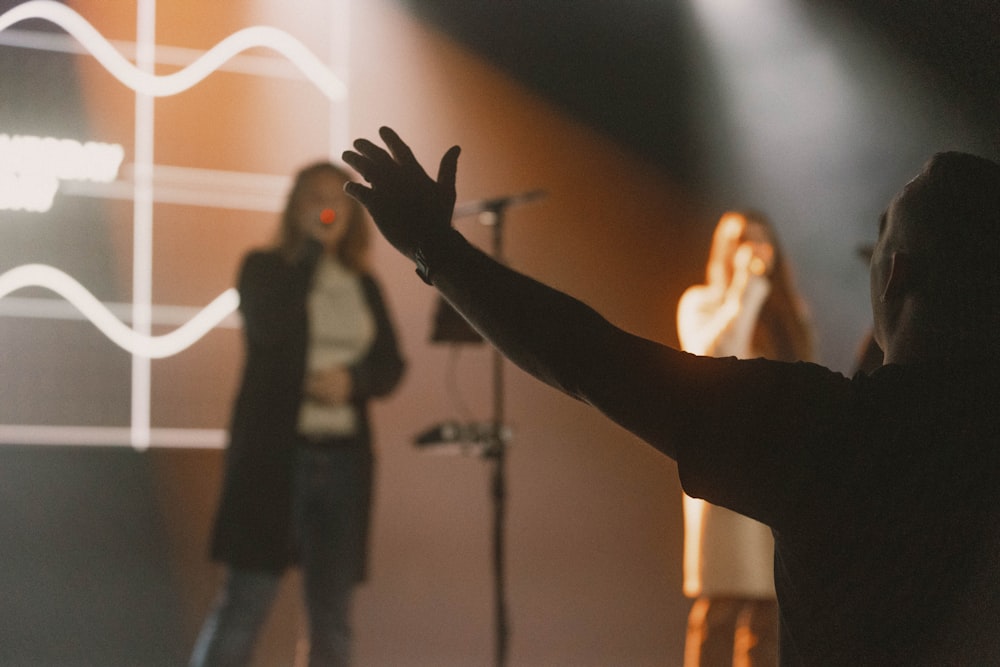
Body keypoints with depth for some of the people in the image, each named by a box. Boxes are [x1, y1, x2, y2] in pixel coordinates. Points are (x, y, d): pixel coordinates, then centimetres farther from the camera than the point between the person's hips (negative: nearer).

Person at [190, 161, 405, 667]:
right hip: (274, 449, -4)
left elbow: (390, 366, 12)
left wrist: (353, 379, -10)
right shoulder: (265, 268, 4)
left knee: (333, 613, 4)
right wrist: (311, 248, -10)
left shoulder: (363, 285, 15)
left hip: (344, 454, 4)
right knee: (246, 601, -8)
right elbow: (270, 328, -16)